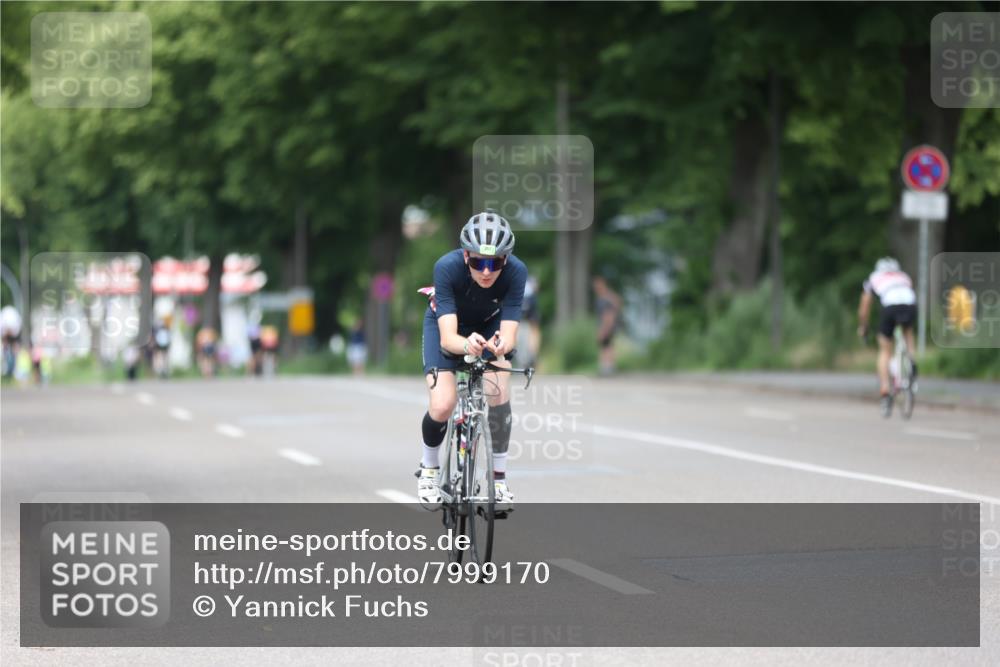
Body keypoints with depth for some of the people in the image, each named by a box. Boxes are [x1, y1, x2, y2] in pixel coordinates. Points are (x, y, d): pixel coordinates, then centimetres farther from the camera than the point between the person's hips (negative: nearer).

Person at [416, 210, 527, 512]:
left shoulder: (516, 271, -33)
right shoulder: (447, 267, -37)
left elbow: (508, 333, -36)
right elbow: (447, 337, -42)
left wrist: (501, 346, -59)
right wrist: (466, 345, -64)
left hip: (490, 326, 2)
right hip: (446, 324, -1)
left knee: (498, 390, -24)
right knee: (442, 406, -19)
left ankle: (499, 478, -7)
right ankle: (429, 468, 12)